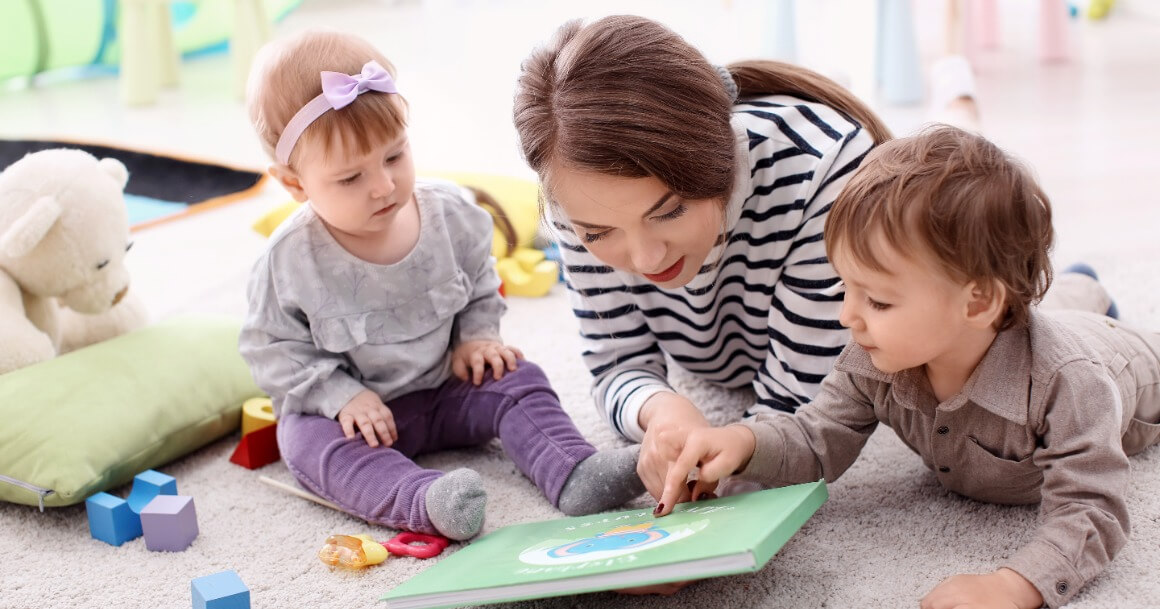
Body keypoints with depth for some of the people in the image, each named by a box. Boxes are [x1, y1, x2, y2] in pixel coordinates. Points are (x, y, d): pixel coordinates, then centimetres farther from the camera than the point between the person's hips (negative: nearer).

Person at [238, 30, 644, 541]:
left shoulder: (449, 215, -9)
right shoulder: (291, 260, -19)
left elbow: (480, 285, 11)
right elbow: (272, 347, -10)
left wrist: (477, 336, -6)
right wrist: (340, 395, -21)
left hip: (444, 388, 3)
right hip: (350, 407, -3)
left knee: (517, 381, -15)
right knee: (309, 440, -31)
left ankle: (573, 474, -31)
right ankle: (425, 501, -55)